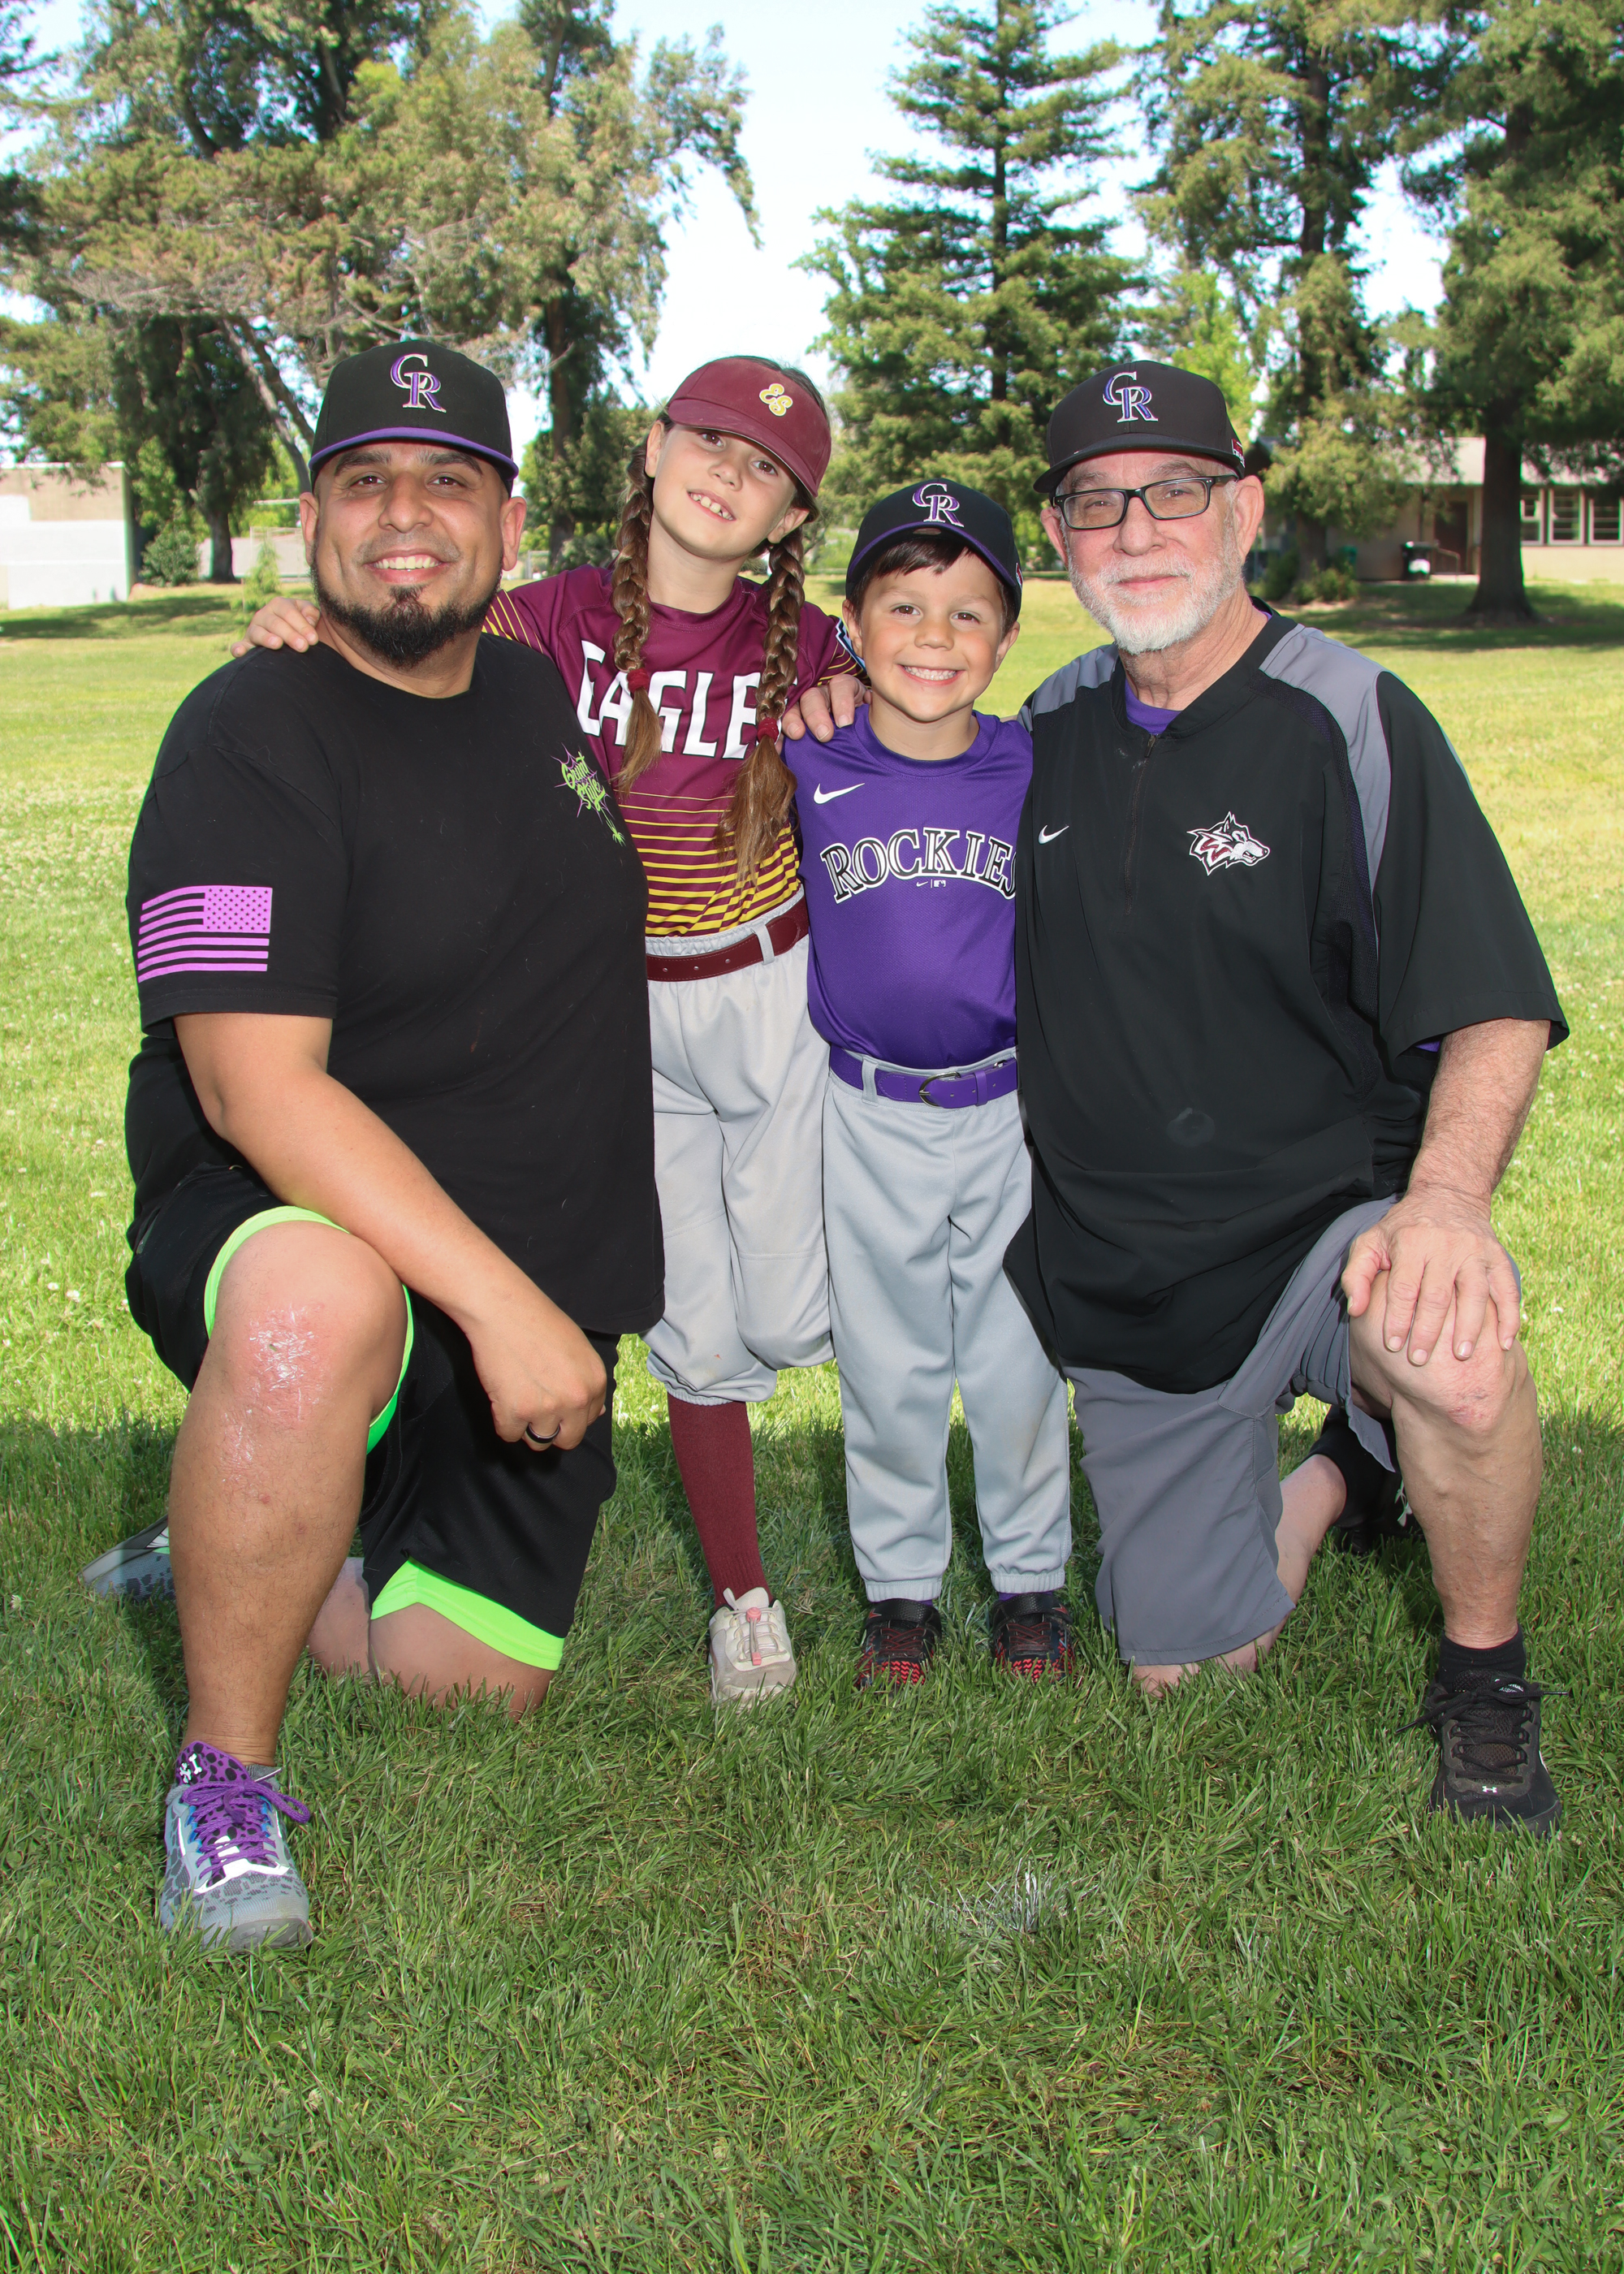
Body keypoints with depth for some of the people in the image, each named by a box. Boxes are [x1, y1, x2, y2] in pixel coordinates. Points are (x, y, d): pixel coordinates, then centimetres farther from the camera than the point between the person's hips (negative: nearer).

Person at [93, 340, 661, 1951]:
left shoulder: (538, 696, 8)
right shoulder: (252, 736, -15)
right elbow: (255, 1084, -26)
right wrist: (499, 1298, -33)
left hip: (536, 1294, 7)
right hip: (280, 1227, -6)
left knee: (468, 1684, 3)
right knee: (318, 1309, -42)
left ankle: (233, 1566, 34)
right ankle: (226, 1772, -18)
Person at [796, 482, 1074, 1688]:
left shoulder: (1036, 770, -5)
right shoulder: (812, 771, -6)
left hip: (1010, 1111, 0)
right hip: (870, 1119, 0)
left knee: (1018, 1363, 10)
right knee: (887, 1368, 11)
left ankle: (1032, 1579, 29)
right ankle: (901, 1585, 29)